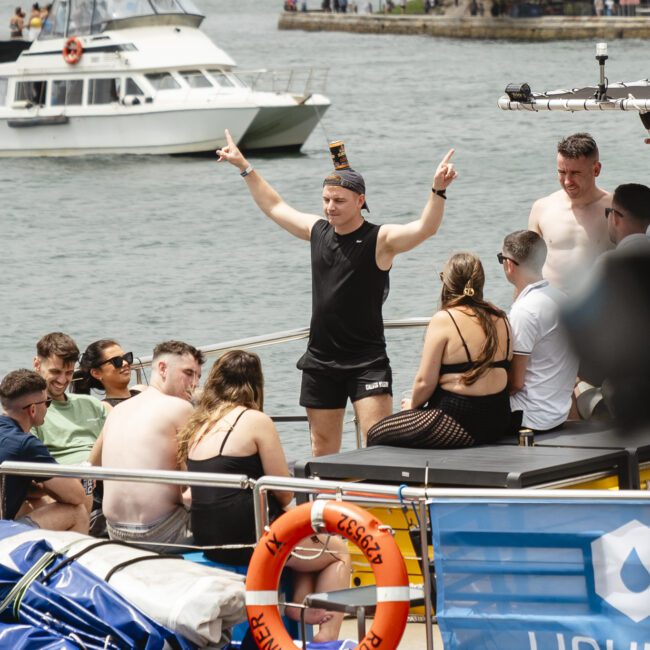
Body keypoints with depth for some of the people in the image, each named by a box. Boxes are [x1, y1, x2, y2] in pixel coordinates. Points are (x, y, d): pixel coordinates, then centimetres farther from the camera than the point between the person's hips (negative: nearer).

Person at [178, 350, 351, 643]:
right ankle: (327, 638, 8)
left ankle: (299, 606, 12)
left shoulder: (197, 426, 10)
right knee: (338, 552, 17)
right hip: (249, 539, -7)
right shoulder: (255, 421, -10)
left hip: (209, 541, 7)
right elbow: (284, 495, -7)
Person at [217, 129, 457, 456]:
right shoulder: (318, 231, 7)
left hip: (367, 361, -6)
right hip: (320, 359, 6)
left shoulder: (380, 239, -10)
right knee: (323, 448, 11)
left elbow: (425, 228, -26)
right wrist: (245, 167, 28)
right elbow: (274, 206, 23)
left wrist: (438, 190, -42)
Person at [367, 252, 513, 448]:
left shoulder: (444, 320, -13)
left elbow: (425, 382, -13)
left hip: (460, 424, -8)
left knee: (376, 435, 7)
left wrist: (413, 405, 8)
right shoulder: (499, 318, 6)